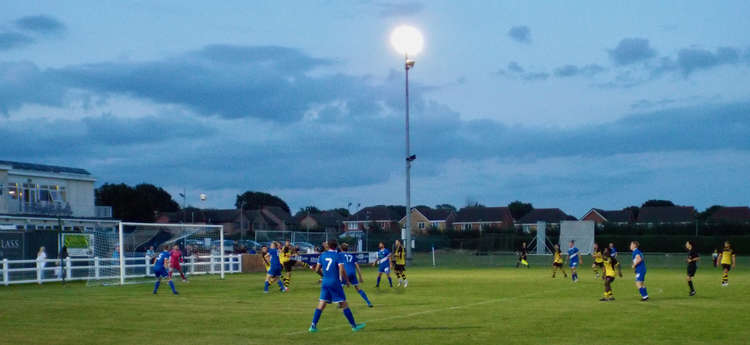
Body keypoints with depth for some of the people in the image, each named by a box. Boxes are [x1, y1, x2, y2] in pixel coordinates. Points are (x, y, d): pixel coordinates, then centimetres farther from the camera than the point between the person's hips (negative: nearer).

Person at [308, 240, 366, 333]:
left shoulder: (323, 255, 7)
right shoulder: (338, 255, -6)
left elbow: (317, 269, 11)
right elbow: (342, 269, -16)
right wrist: (347, 280, -4)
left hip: (325, 282, 4)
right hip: (335, 282, -4)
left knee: (321, 304, 6)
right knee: (344, 304, 1)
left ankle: (313, 326, 0)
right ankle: (354, 326, 6)